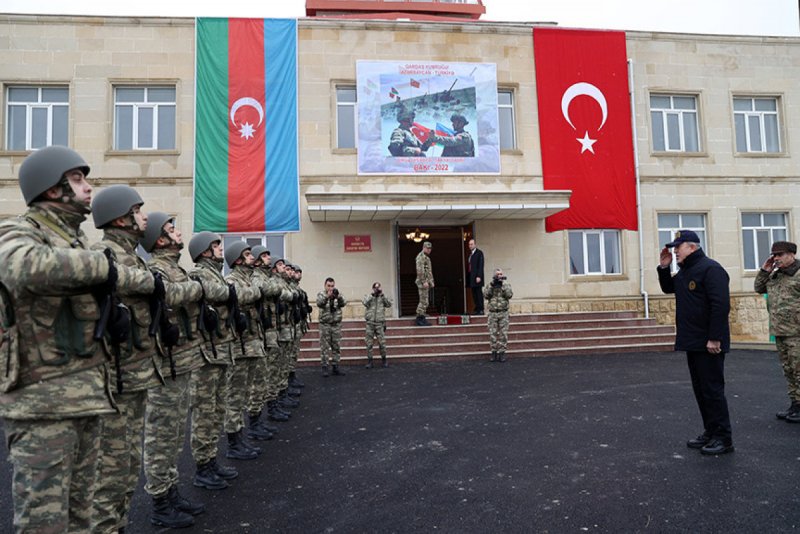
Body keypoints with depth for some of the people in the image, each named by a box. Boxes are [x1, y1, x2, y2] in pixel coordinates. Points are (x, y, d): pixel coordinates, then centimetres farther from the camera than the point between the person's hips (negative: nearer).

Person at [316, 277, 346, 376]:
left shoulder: (338, 294, 6)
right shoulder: (321, 294, 0)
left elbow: (343, 304, -11)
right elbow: (319, 303, -19)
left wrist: (338, 297, -32)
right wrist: (327, 296, -37)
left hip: (337, 324, 2)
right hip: (325, 324, -2)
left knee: (336, 347, 6)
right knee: (324, 347, 0)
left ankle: (335, 366, 15)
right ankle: (325, 367, 7)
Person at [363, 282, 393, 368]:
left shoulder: (383, 297, 10)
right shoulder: (368, 296, 8)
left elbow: (389, 304, -6)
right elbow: (365, 302, -13)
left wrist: (382, 295, -9)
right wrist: (372, 294, -12)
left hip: (380, 323, 0)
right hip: (370, 323, 0)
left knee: (382, 343, -1)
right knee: (369, 343, 2)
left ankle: (384, 360, 15)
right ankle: (369, 361, 10)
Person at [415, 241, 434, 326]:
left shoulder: (426, 257, 21)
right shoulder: (421, 256, -11)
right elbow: (420, 270, -21)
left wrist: (430, 282, 21)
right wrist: (424, 281, -23)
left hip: (427, 282, 10)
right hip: (423, 282, -10)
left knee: (424, 302, 11)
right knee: (423, 302, -9)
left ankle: (422, 319, 15)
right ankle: (419, 319, -5)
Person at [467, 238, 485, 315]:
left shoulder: (479, 252, -4)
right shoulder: (470, 253, 17)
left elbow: (480, 265, -11)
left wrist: (479, 276, -18)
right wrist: (468, 276, 9)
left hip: (477, 277, -7)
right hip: (471, 277, 7)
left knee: (479, 293, -5)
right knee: (474, 294, 8)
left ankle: (481, 310, -2)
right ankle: (477, 309, 12)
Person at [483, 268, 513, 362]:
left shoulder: (506, 284, 6)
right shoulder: (490, 285, 8)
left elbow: (509, 295, -12)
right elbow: (486, 295, -9)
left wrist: (503, 283, -14)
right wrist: (492, 284, -13)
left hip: (503, 313, -1)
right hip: (492, 313, 1)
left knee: (503, 334, -1)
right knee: (493, 334, 2)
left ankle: (502, 353, 6)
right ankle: (494, 352, 11)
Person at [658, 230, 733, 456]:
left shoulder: (710, 269, -15)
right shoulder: (684, 271, 14)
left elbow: (721, 305, -21)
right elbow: (668, 288, 27)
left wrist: (714, 339, -23)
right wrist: (664, 267, 10)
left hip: (708, 344, -10)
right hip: (693, 343, 10)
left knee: (712, 389, -3)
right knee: (700, 389, 14)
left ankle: (723, 438, 8)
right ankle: (710, 432, 25)